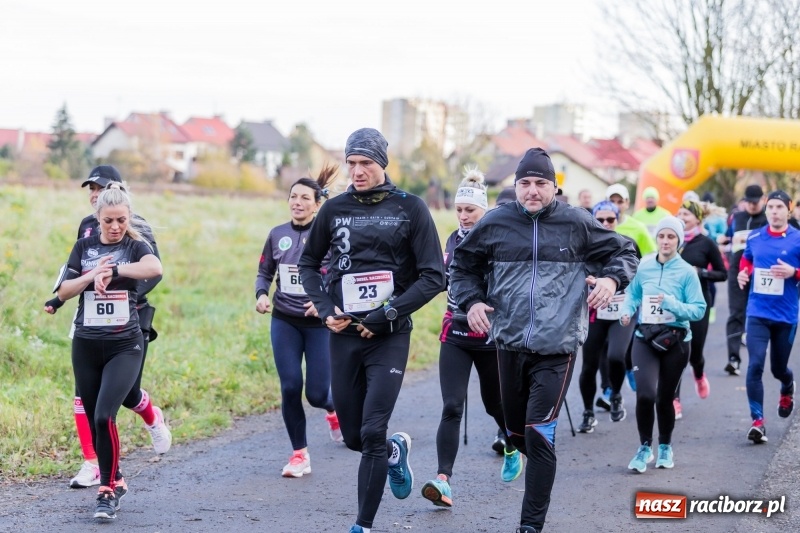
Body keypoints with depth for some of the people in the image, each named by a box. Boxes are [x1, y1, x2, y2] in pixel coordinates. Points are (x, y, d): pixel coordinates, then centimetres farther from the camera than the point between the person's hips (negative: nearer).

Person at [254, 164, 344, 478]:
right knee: (290, 387, -6)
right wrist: (262, 295, -7)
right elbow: (265, 272, 13)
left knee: (316, 394, -3)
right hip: (284, 322, 3)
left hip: (319, 323, -3)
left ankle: (333, 408, 36)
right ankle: (300, 454, 8)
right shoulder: (277, 235, 4)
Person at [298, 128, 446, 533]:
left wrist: (385, 315, -13)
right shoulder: (334, 209, 5)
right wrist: (325, 309, 0)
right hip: (344, 336, 4)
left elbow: (433, 277, -6)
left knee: (372, 433, -11)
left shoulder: (410, 209, -4)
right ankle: (396, 451, 42)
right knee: (353, 437, 9)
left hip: (390, 337, -4)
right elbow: (309, 264, 17)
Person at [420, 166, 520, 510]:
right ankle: (443, 481, -20)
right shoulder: (453, 239, 5)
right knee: (452, 408, -11)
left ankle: (512, 449, 48)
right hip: (455, 335, 3)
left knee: (494, 403, 16)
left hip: (491, 337, -3)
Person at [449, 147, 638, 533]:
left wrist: (612, 278, -10)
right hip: (509, 344, 3)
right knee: (516, 432, 13)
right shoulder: (495, 223, 3)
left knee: (539, 435, -12)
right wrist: (471, 301, -1)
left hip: (557, 349, -3)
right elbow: (463, 265, 16)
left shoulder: (577, 223, 0)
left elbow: (623, 252, 11)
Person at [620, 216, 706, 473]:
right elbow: (632, 293, 16)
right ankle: (645, 447, 5)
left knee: (664, 398, 10)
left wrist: (671, 303, -23)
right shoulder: (644, 266, 0)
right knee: (645, 394, -16)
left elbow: (699, 309, -10)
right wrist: (627, 310, -3)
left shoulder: (687, 272, -7)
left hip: (675, 341, -1)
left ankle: (665, 447, 35)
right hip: (645, 338, 1)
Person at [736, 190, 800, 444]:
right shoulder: (754, 238, 4)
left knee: (778, 367, 14)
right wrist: (743, 274, 3)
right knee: (755, 366, -13)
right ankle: (757, 421, -11)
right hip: (758, 313, 1)